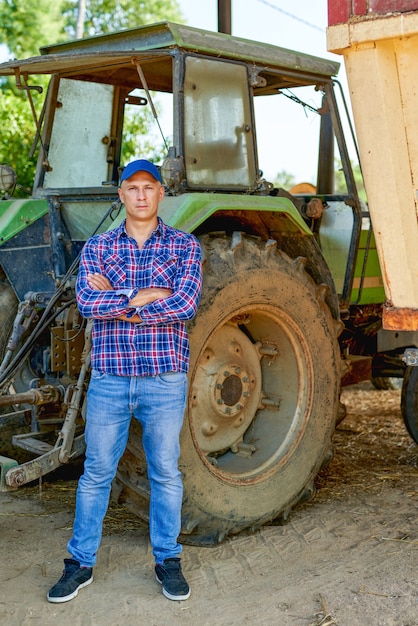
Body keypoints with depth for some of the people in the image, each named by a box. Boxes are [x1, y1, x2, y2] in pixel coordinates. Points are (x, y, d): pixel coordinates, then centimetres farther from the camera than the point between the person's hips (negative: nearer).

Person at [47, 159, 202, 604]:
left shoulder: (184, 246, 1)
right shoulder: (97, 247, 6)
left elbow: (186, 304, -14)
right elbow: (86, 301, -10)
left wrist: (114, 300, -12)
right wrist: (141, 297, -17)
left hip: (165, 379, -1)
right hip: (109, 378, 1)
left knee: (165, 472, 10)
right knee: (96, 472, 10)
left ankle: (167, 559, 27)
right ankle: (80, 562, 24)